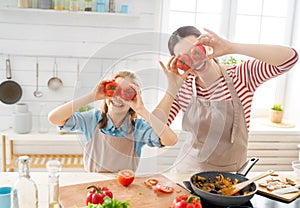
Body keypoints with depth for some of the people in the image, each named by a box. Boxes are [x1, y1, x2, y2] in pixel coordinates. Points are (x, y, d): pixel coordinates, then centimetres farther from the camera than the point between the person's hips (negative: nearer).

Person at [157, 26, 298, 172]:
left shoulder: (241, 75, -6)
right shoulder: (183, 88, -3)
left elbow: (290, 57, -20)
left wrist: (230, 48, -25)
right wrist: (172, 90, -17)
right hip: (190, 168, 0)